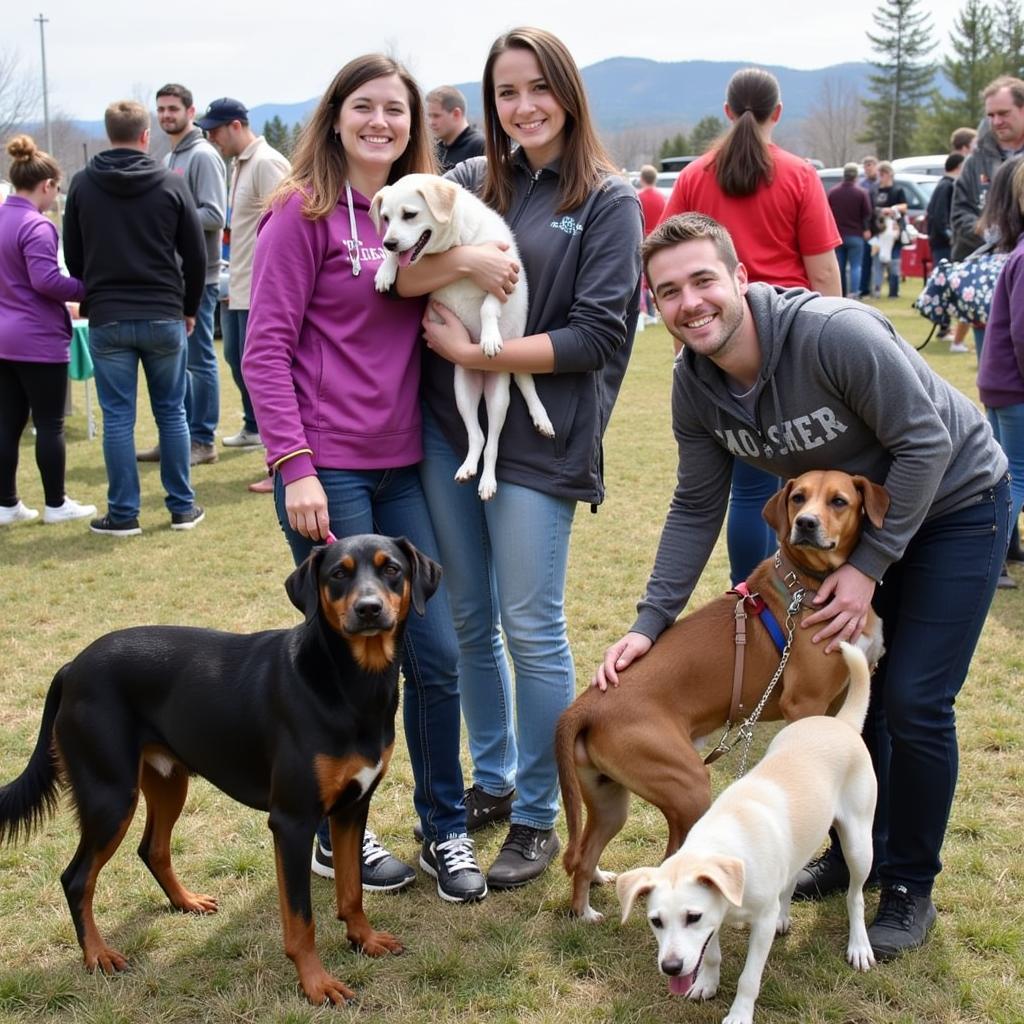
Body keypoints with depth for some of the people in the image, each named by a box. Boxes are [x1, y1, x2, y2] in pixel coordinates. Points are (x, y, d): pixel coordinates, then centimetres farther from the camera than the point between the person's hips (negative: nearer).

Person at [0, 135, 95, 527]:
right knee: (50, 424, 3)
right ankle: (55, 504, 12)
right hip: (39, 340, -8)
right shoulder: (36, 226, -16)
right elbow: (45, 279, -24)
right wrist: (88, 290, -13)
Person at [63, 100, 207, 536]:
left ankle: (123, 513, 6)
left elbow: (73, 257, 5)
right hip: (164, 318, 0)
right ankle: (182, 507, 15)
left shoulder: (82, 185, 0)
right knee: (171, 413, 10)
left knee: (117, 417, 4)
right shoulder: (170, 184, -2)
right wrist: (189, 308, 16)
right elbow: (195, 255, 2)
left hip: (106, 320, 0)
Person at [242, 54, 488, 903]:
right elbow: (266, 349, -10)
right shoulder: (305, 213, -5)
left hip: (402, 466, 6)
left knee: (436, 654, 6)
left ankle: (446, 831, 22)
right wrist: (294, 466, -17)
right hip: (326, 470, -6)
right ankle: (336, 834, 22)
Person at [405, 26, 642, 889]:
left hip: (538, 440, -4)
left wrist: (477, 354, -13)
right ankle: (492, 780, 32)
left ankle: (538, 818, 16)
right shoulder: (471, 184, 10)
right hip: (447, 430, 4)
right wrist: (461, 258, -18)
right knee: (467, 622, 13)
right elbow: (398, 277, 0)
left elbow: (598, 336, -10)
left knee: (531, 630, 0)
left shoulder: (607, 199, -2)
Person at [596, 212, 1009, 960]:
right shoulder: (694, 384, -13)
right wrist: (650, 622, -11)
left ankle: (910, 888, 11)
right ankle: (853, 853, 32)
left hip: (954, 501, -6)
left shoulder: (834, 333, -34)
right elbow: (697, 508, -4)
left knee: (913, 702, -8)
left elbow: (925, 442, -27)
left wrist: (869, 567, -25)